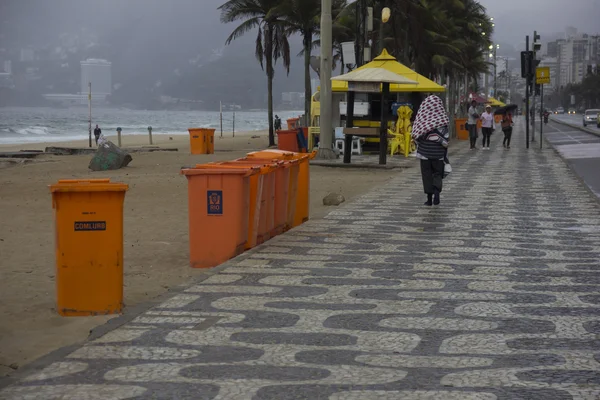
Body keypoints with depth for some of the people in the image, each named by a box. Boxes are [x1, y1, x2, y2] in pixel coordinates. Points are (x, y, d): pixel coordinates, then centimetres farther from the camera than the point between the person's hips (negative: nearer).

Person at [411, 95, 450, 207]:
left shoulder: (422, 118, -6)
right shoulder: (442, 119, -6)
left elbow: (415, 135, -6)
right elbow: (446, 137, -8)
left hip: (425, 151, 0)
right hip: (438, 152, 0)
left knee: (427, 173, 8)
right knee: (437, 173, 12)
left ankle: (429, 198, 8)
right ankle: (437, 191, -13)